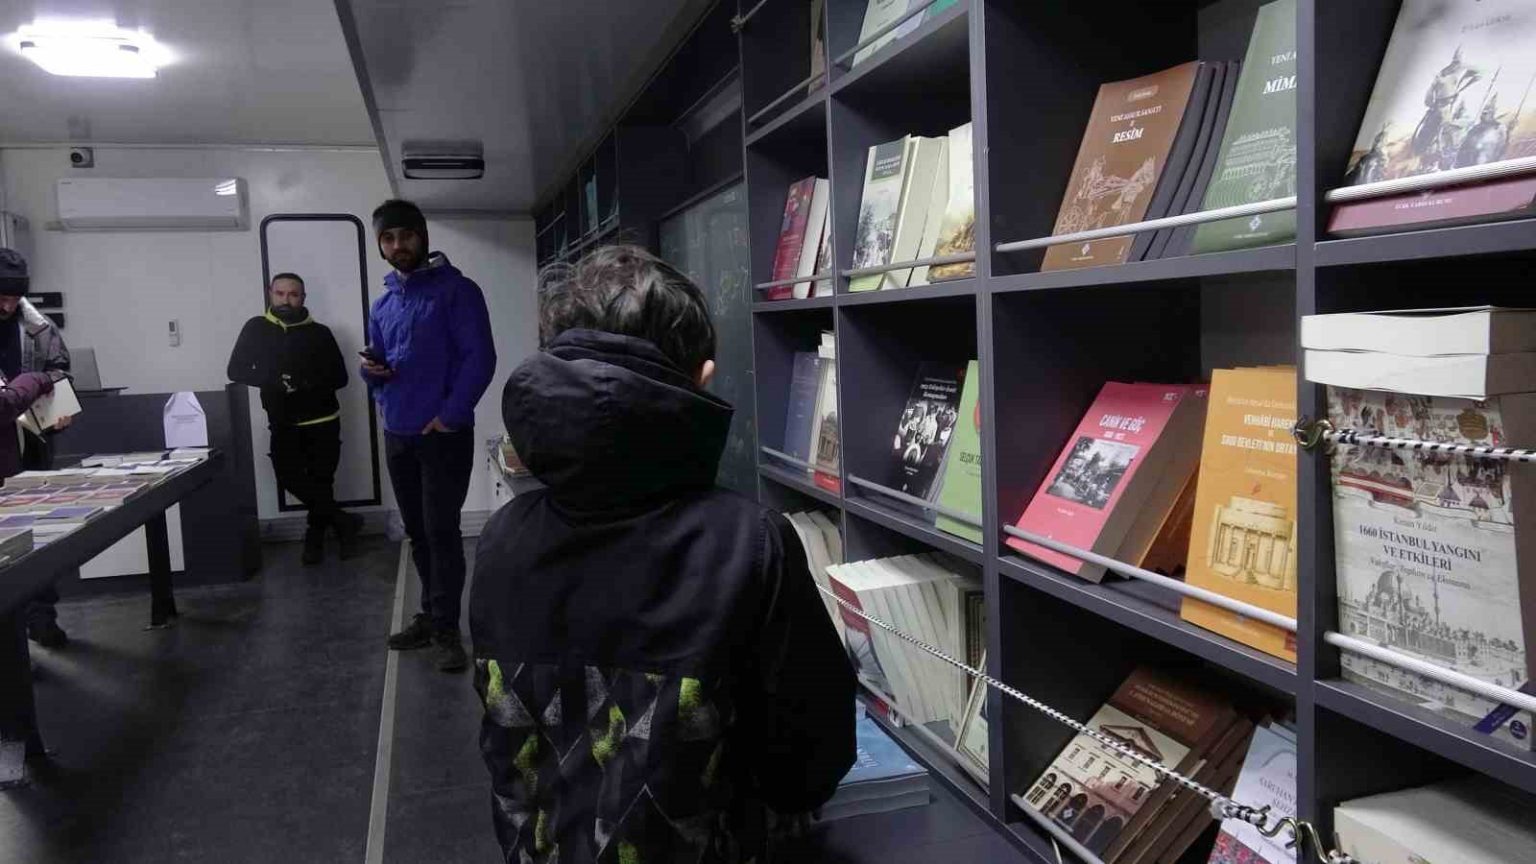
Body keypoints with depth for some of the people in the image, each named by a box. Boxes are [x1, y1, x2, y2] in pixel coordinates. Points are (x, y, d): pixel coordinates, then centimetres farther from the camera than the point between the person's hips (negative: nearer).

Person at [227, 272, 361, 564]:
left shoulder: (319, 332, 2)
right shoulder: (256, 328, 4)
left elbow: (340, 377, 0)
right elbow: (236, 370, -2)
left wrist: (306, 383, -18)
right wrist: (274, 381, -19)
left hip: (322, 421, -1)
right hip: (283, 423, 1)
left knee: (320, 481, 1)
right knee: (289, 477, -16)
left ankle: (316, 536, 23)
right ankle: (344, 521, 1)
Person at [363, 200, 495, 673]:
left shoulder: (457, 290, -6)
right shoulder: (384, 302, 14)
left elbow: (480, 358, -13)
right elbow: (378, 364, 21)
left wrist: (450, 415, -18)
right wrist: (370, 367, -4)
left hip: (443, 434, -6)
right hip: (397, 435, 7)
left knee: (441, 532, -4)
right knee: (417, 533, 13)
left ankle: (446, 628, 4)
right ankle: (432, 615, 25)